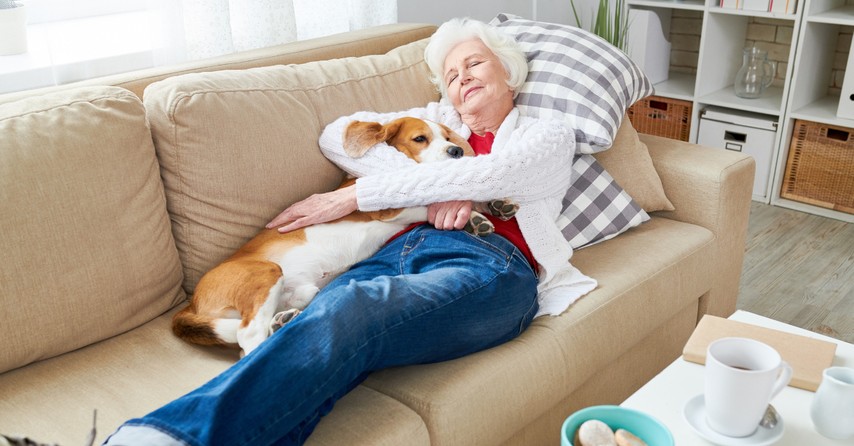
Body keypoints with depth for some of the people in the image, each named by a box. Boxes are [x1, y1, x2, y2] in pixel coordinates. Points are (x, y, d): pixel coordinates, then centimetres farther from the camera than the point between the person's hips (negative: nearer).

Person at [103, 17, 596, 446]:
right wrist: (433, 189, -1)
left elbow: (480, 176, 0)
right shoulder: (436, 119, 32)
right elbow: (338, 136, 14)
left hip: (490, 267, -3)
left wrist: (354, 196, -2)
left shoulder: (550, 136, 23)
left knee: (344, 315, -36)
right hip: (404, 250, 3)